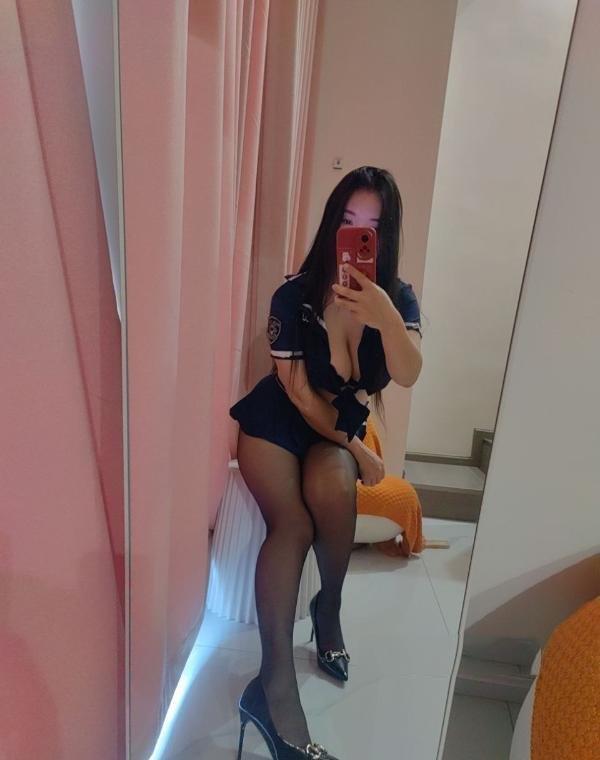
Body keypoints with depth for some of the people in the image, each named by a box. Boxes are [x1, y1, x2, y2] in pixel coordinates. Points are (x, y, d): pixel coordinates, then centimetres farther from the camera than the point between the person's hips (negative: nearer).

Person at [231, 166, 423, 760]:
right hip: (276, 420, -1)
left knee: (332, 488, -30)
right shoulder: (295, 295, -15)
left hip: (342, 424, 2)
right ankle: (276, 683, -14)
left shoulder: (398, 297, -7)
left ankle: (329, 608, -1)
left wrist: (387, 320, -43)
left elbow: (407, 376, -23)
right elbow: (296, 388, -12)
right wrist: (353, 446, -10)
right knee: (292, 523, -25)